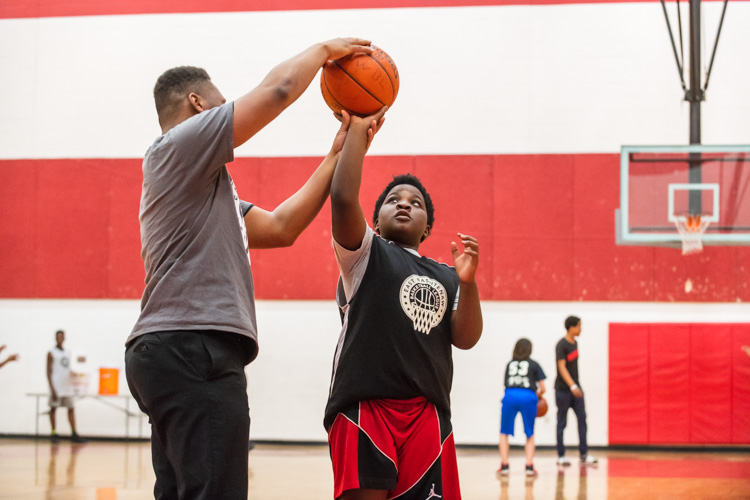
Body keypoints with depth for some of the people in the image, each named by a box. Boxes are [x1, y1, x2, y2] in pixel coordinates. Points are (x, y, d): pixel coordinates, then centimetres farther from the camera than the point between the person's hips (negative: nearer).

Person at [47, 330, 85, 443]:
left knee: (71, 408, 4)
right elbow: (49, 371, -8)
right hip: (56, 386, -6)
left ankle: (74, 434, 6)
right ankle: (53, 433, 3)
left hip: (67, 386, 6)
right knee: (53, 408, -2)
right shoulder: (51, 353, -3)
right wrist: (52, 389, -15)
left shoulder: (67, 352, 16)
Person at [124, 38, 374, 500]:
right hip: (194, 348, -11)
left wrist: (338, 155, 25)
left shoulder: (202, 185, 28)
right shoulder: (179, 146, -2)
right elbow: (278, 89, -7)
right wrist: (324, 50, 12)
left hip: (176, 354, 11)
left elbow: (281, 227, 26)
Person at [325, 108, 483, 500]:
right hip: (365, 406, -4)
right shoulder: (365, 255, 10)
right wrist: (358, 129, -5)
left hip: (427, 412, 4)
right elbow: (343, 198, -8)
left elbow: (465, 339, 9)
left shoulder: (444, 277, 22)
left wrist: (466, 282, -6)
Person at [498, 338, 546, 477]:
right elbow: (542, 389, 14)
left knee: (504, 433, 14)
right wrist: (537, 395, 37)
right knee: (530, 434, 15)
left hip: (510, 396, 1)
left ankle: (504, 465, 3)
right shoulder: (534, 365, 18)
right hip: (528, 397, -1)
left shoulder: (509, 364, 24)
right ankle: (529, 465, 2)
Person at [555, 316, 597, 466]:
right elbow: (562, 367, -22)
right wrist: (572, 386, -30)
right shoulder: (561, 345, -15)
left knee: (582, 418, -2)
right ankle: (561, 456, 8)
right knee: (562, 422, 1)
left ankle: (584, 455, -2)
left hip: (575, 387, 7)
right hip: (563, 389, -7)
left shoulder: (574, 343, 10)